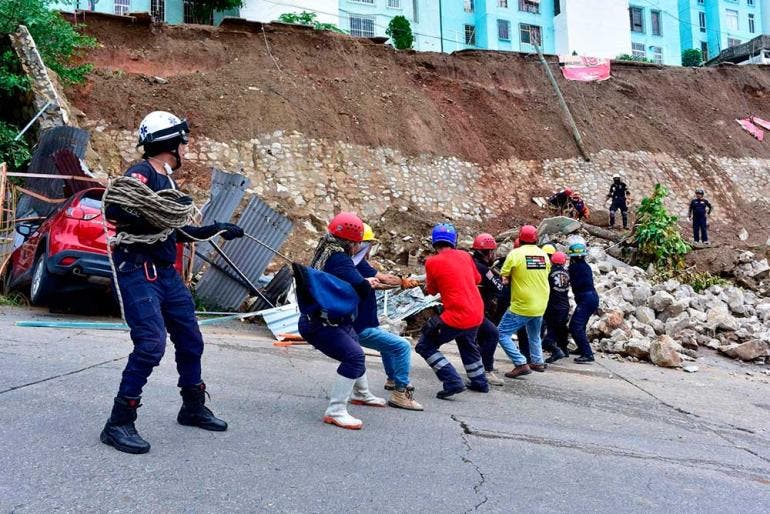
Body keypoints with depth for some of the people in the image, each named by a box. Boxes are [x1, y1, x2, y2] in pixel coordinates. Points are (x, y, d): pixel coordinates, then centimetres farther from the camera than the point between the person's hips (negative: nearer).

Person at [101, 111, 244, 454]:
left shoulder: (165, 180, 16)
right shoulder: (141, 173, -12)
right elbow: (114, 210, -28)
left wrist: (218, 230, 27)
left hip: (165, 272, 10)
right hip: (137, 271, -9)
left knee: (190, 339, 15)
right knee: (151, 344, -18)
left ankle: (193, 408, 32)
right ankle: (119, 423, -4)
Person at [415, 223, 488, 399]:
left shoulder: (432, 262, -10)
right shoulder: (465, 256, 5)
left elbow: (432, 290, 5)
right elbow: (477, 279, 20)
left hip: (456, 317, -6)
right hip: (477, 314, 7)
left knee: (425, 347, 5)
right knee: (468, 345, 32)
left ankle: (452, 382, -5)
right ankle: (479, 382, 41)